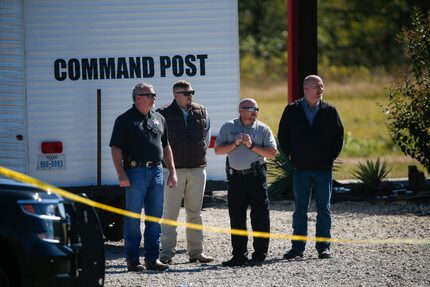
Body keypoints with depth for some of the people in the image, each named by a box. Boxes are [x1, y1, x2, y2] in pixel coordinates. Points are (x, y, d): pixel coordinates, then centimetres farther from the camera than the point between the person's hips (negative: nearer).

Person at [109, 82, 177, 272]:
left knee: (155, 218, 7)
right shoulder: (125, 120, -3)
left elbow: (166, 147, 21)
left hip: (156, 172, 6)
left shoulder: (158, 119, 15)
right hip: (135, 172, -6)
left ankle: (152, 258, 13)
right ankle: (132, 260, 3)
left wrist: (172, 171, 14)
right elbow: (116, 149, -7)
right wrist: (121, 174, -15)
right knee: (133, 218, -1)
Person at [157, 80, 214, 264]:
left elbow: (207, 134, 21)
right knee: (170, 213, -4)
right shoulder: (164, 114, -6)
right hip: (174, 169, -4)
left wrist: (202, 153, 14)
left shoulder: (201, 112, 7)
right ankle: (166, 254, -2)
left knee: (195, 213, 10)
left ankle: (196, 252, 15)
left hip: (197, 169, 4)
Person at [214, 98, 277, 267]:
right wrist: (235, 144, -8)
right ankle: (239, 256, 12)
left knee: (260, 217, -4)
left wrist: (252, 146, -11)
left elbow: (272, 153, -2)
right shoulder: (228, 127, 9)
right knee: (236, 218, 5)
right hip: (236, 177, 2)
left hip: (256, 176, -2)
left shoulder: (263, 129, 5)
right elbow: (218, 150, 5)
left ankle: (259, 255, 2)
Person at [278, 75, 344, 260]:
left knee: (324, 208, 2)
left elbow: (339, 135, 9)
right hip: (301, 168, 0)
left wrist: (332, 155, 1)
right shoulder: (292, 111, 3)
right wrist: (290, 155, 2)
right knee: (300, 208, 3)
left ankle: (323, 247, 7)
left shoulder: (329, 111, 4)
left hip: (324, 168, 0)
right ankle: (297, 247, 7)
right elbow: (283, 135, 9)